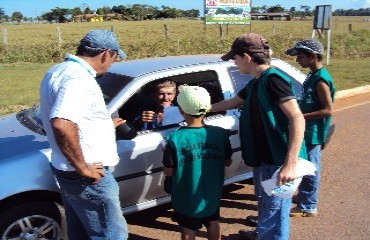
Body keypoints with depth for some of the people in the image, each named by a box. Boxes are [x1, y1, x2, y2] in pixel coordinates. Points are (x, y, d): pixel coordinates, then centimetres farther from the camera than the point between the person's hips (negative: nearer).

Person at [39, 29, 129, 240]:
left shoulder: (59, 71, 10)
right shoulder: (79, 77, -22)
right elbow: (62, 124, -37)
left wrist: (104, 124, 29)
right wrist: (83, 168, -26)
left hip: (68, 171, 10)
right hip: (87, 177, -10)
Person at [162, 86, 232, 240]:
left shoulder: (175, 138, -21)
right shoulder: (221, 133, -11)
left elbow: (168, 171, -13)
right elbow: (227, 162, 1)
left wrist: (166, 151, 4)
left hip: (186, 197, -3)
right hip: (212, 194, 3)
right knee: (213, 225, 26)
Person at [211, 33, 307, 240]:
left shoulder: (273, 79, -19)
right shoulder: (255, 83, 10)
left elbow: (297, 119, -26)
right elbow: (231, 103, 27)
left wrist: (290, 163, -33)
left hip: (278, 161, -10)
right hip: (264, 158, 10)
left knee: (274, 210, 4)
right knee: (264, 202, 28)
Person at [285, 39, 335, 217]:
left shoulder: (321, 79, -20)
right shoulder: (313, 75, 8)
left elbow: (328, 110, -23)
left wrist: (301, 116, -23)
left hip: (313, 132, -9)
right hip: (307, 130, 9)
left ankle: (308, 207, 13)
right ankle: (306, 197, 36)